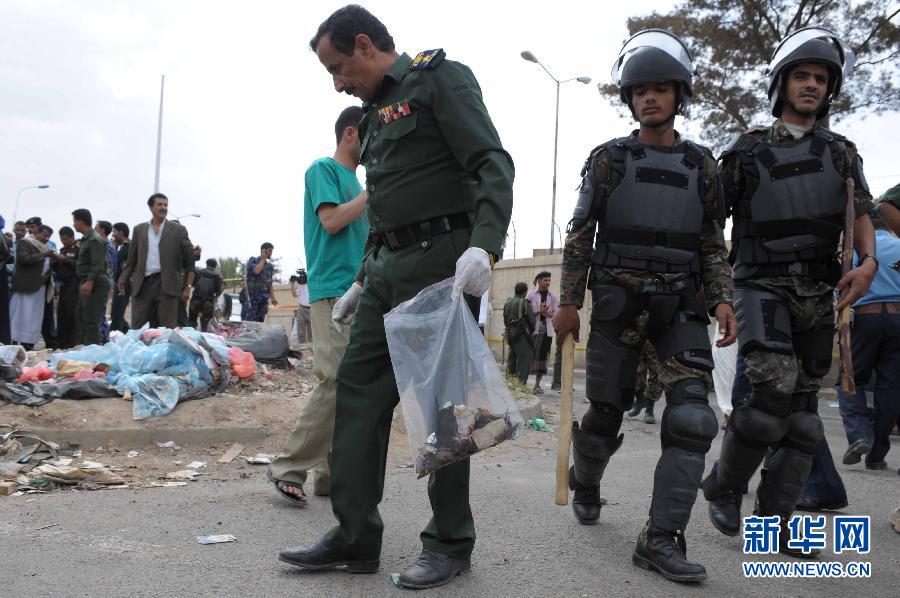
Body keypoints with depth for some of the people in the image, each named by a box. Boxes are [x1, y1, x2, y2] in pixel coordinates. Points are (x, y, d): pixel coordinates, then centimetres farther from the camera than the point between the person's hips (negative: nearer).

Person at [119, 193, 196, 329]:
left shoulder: (178, 230, 6)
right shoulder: (139, 229, 15)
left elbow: (190, 260, 3)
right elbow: (131, 259, 16)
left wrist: (188, 286, -4)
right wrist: (123, 280, 6)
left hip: (167, 285, -3)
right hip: (142, 285, 3)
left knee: (167, 329, -4)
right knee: (137, 329, 3)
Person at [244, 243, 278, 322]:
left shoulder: (269, 266, 15)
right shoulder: (252, 261, -1)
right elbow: (256, 271, -22)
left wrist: (273, 298, 11)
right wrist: (263, 259, -8)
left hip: (263, 299, 5)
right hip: (252, 297, -5)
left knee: (260, 322, 4)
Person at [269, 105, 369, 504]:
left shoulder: (355, 180, 23)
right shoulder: (324, 169, 1)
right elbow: (332, 220, -13)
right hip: (333, 292, -8)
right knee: (335, 383, -16)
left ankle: (331, 473, 10)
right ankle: (289, 468, -8)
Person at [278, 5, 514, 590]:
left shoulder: (441, 78, -2)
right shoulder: (378, 110, 23)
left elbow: (494, 165, -15)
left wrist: (485, 244, -30)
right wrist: (363, 282, 24)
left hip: (442, 262, -9)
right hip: (390, 267, 9)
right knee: (359, 387, 4)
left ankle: (451, 542, 11)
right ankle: (355, 536, 12)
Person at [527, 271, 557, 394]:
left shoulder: (552, 296, 10)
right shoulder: (532, 294, 2)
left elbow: (555, 313, 9)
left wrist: (548, 313, -11)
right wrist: (538, 311, -16)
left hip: (547, 330, 3)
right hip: (534, 329, -3)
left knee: (543, 356, 4)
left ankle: (537, 384, 11)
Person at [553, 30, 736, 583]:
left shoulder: (701, 164, 10)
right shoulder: (608, 160, 4)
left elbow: (713, 244, 11)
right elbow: (580, 236, 2)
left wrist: (723, 301, -3)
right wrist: (569, 302, -5)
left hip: (680, 305, 2)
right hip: (617, 303, -1)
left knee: (692, 416, -14)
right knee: (607, 410, 6)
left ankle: (661, 538, -9)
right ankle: (586, 483, 37)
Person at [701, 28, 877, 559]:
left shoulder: (841, 152, 14)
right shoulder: (746, 150, 5)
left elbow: (862, 215, 7)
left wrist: (869, 262, -13)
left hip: (818, 293, 4)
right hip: (762, 287, -4)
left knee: (803, 413, 2)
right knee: (774, 392, -21)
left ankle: (774, 521, 9)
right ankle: (725, 486, 2)